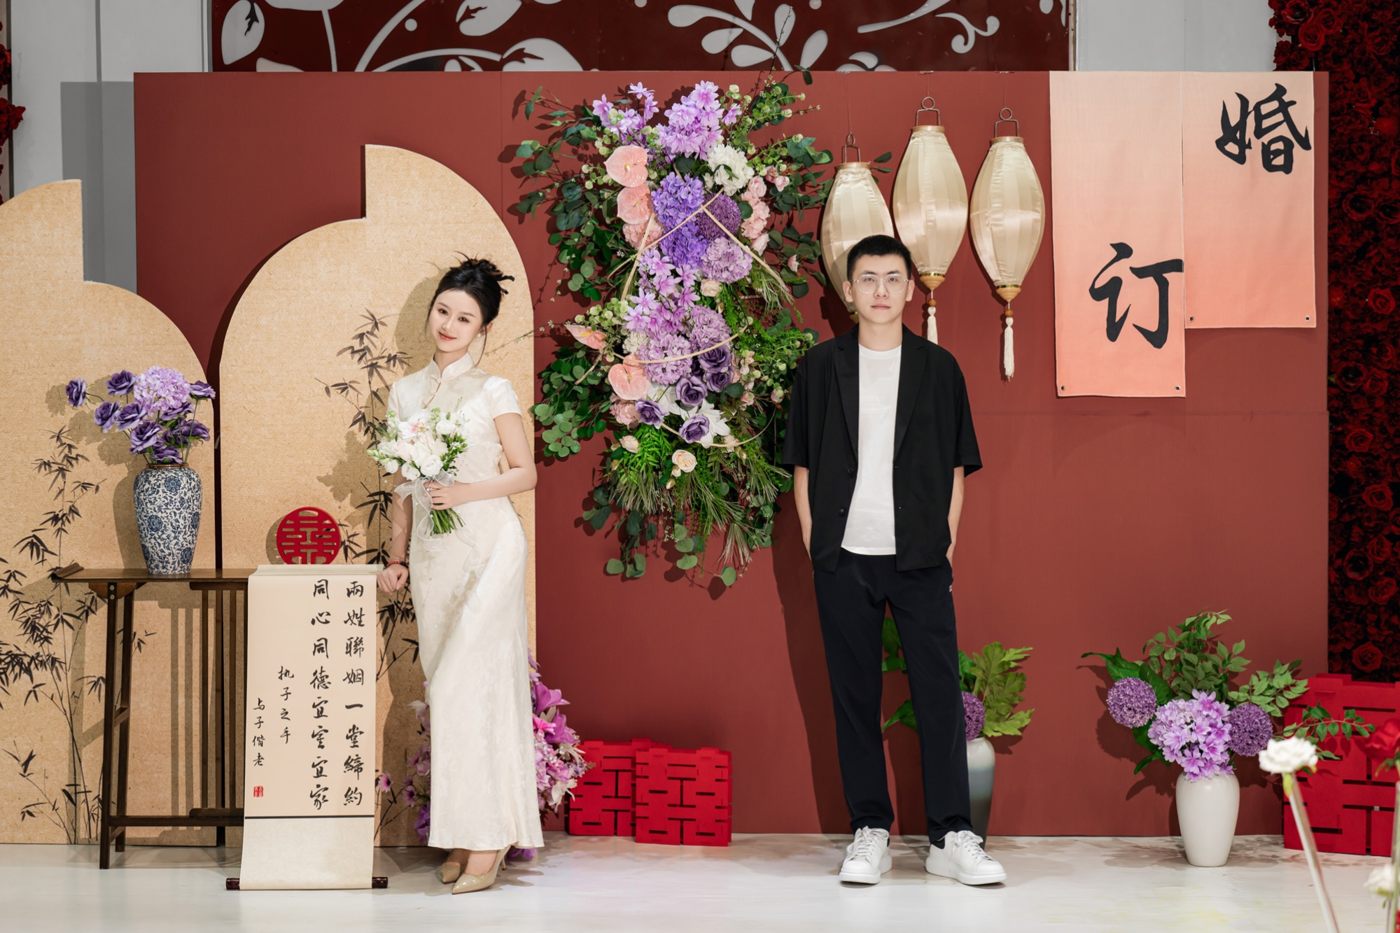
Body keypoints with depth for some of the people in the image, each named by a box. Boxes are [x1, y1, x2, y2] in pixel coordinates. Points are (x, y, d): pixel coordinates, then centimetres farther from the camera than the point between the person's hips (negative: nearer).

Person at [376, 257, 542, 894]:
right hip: (432, 553, 5)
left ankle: (487, 836, -7)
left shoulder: (493, 391, 0)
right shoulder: (405, 393, 12)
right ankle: (460, 838, 7)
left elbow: (525, 472, 1)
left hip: (487, 545, -5)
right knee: (445, 689, 3)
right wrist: (396, 556, 13)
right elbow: (404, 484, 17)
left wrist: (466, 492, -13)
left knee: (470, 684, -12)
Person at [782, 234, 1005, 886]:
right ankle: (870, 832, 11)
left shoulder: (938, 368, 7)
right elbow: (802, 465, 10)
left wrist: (946, 544, 2)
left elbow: (956, 467, 10)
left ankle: (951, 838, 1)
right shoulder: (820, 368, 7)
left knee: (939, 691, -4)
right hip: (843, 560, 0)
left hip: (920, 559, 0)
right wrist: (815, 545, 2)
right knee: (854, 696, 3)